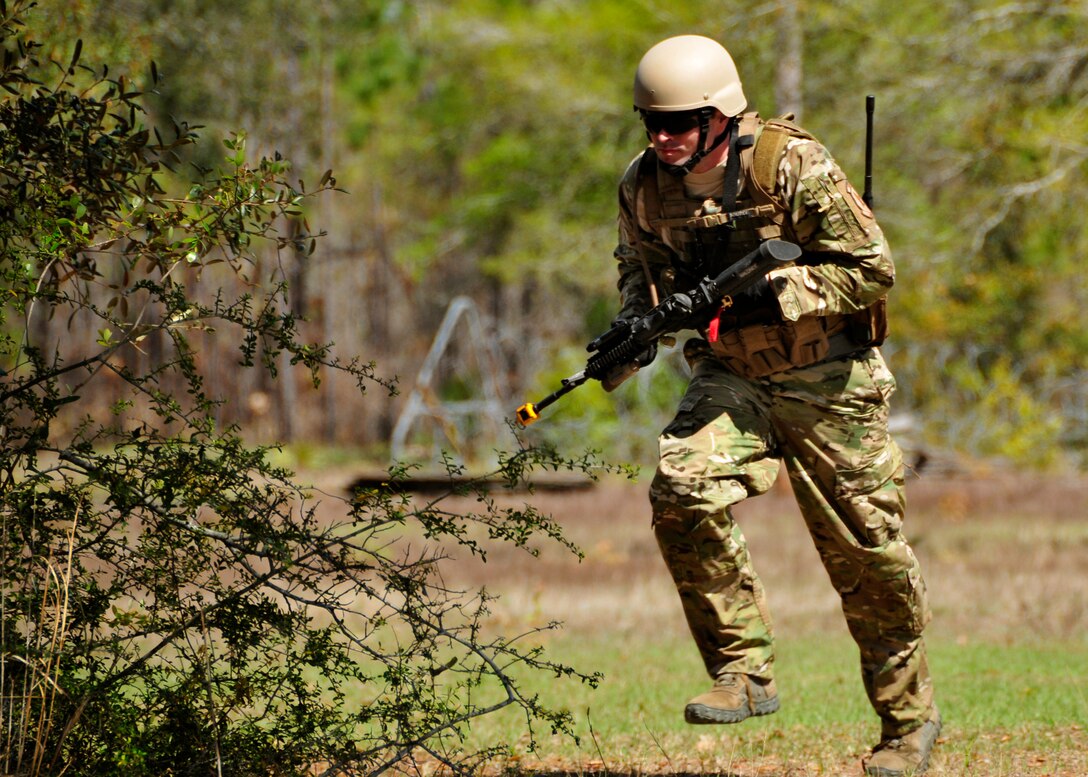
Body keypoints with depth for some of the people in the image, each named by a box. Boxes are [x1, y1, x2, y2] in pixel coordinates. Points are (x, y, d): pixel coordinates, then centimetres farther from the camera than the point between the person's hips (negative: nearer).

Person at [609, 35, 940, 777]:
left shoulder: (792, 166, -21)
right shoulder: (646, 186, -6)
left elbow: (872, 269, -17)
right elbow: (641, 266, 13)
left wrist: (772, 293, -27)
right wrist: (635, 323, -9)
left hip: (826, 378, -4)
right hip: (731, 375, 4)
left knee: (867, 554, 2)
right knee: (684, 491, -24)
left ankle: (911, 717, 20)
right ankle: (745, 671, -14)